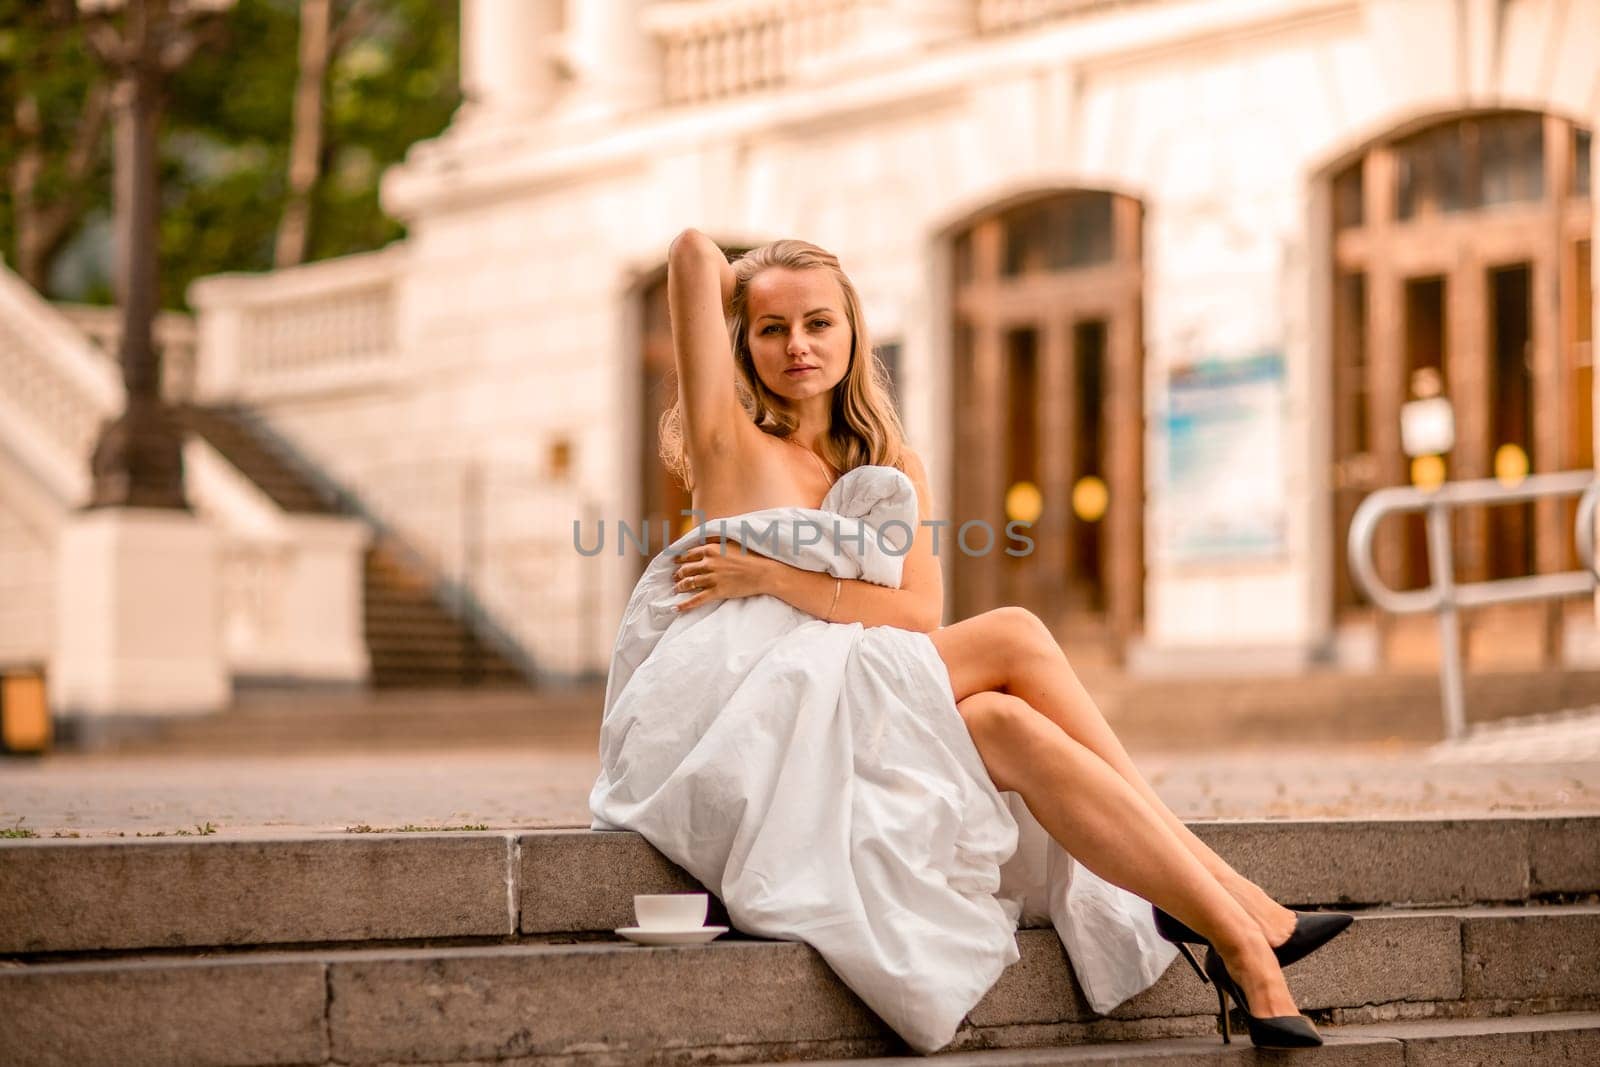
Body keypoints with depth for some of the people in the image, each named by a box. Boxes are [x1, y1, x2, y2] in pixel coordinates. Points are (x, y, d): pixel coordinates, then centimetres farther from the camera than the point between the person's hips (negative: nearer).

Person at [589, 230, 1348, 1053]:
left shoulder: (895, 468, 15)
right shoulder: (729, 444, 1)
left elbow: (922, 614, -1)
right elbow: (695, 252, -6)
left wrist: (776, 579, -11)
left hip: (845, 727, 5)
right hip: (734, 728, -5)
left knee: (1007, 725, -26)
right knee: (1012, 637, -20)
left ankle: (1232, 933, -27)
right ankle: (1233, 905, -22)